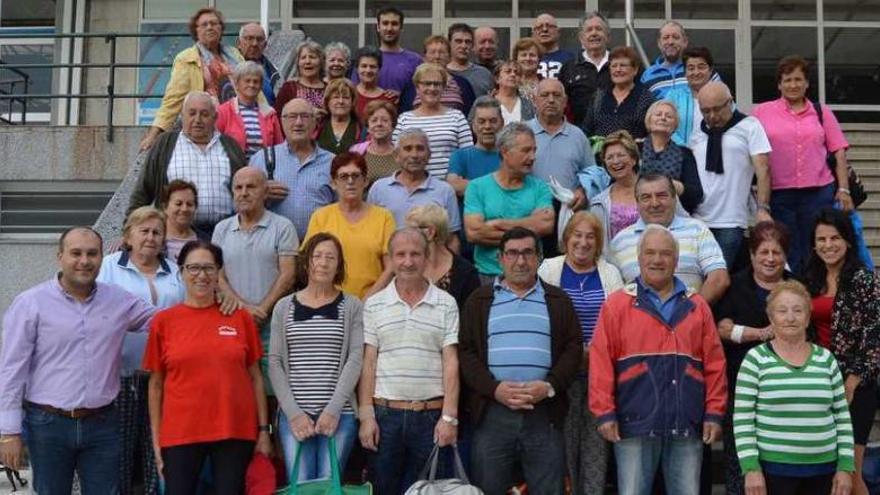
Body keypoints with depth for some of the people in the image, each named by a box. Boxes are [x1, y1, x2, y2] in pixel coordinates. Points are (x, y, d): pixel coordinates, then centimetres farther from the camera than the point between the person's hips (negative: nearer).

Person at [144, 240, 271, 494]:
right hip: (180, 434, -1)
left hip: (236, 432, 1)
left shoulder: (240, 317, 3)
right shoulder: (163, 321, 2)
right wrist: (155, 438, 3)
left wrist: (263, 429, 4)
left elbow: (255, 377, 7)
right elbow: (156, 384, 6)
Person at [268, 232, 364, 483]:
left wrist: (333, 410, -10)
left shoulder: (351, 307, 6)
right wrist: (293, 412, -5)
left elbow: (355, 359, -1)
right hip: (293, 414, 1)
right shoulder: (284, 307, 10)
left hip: (339, 414, -1)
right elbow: (275, 362, 5)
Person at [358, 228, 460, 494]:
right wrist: (366, 415, -2)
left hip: (431, 415, -1)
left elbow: (450, 362, 0)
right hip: (385, 414, 1)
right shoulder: (374, 305, 6)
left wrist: (449, 417, -7)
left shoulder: (446, 304, 4)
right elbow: (368, 362, 4)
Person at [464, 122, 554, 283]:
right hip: (488, 275, -1)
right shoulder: (477, 187, 4)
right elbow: (473, 233, -9)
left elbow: (546, 226, -8)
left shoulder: (539, 187, 8)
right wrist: (528, 228, -7)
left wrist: (498, 224, -7)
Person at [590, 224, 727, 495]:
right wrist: (605, 412, -8)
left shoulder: (697, 307, 12)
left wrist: (714, 413, 3)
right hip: (635, 424, -2)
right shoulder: (617, 305, 3)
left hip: (687, 425, 3)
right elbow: (601, 363, -2)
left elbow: (714, 364, 10)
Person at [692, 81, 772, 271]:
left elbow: (763, 170, -2)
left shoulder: (749, 126, 2)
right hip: (697, 220, 4)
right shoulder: (697, 132, 14)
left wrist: (763, 209, -11)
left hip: (731, 222, -4)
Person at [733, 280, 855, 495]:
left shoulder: (826, 359, 8)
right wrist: (751, 468, -11)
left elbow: (843, 417, 11)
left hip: (823, 469, 3)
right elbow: (743, 419, -5)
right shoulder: (756, 359, -3)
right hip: (772, 469, -3)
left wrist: (845, 467, 5)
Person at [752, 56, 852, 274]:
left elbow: (838, 152, 10)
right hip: (778, 195, -1)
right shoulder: (761, 112, 6)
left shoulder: (822, 112, 11)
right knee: (787, 256, 4)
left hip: (818, 192, 1)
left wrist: (843, 189, 1)